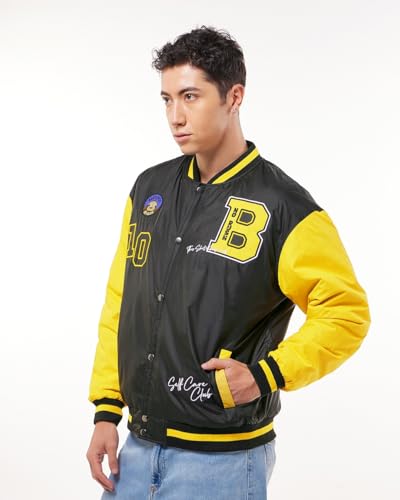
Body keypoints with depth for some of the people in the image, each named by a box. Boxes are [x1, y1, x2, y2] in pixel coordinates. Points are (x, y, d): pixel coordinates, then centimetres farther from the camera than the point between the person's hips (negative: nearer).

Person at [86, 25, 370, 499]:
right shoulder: (149, 189, 6)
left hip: (221, 457, -5)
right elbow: (119, 305, 10)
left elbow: (346, 314, -9)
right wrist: (106, 411, 6)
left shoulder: (284, 208, -11)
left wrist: (267, 375, -20)